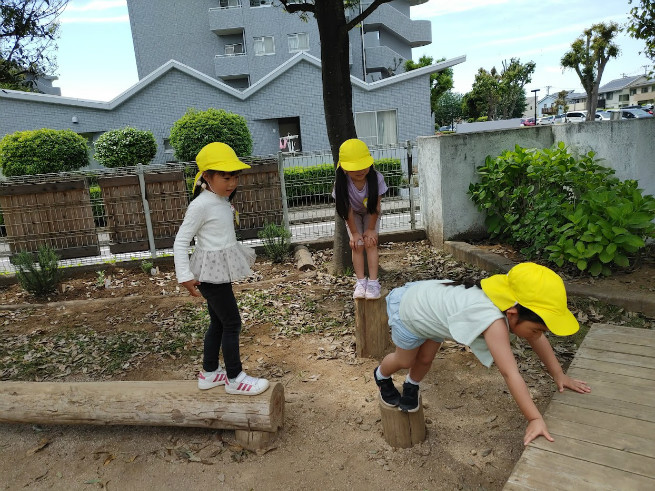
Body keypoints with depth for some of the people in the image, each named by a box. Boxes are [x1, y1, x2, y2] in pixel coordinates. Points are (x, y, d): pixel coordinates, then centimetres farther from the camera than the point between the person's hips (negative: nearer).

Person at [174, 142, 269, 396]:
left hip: (221, 270, 9)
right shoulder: (201, 205, -18)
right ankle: (235, 378, 13)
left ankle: (209, 373, 31)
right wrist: (185, 276, -24)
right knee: (232, 323, -2)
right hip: (211, 272, -9)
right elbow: (181, 241, -18)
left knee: (218, 322, 17)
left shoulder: (223, 201, 8)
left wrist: (244, 253, 24)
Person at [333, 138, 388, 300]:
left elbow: (376, 207, -22)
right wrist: (354, 233, -18)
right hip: (353, 214, 0)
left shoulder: (376, 178, -33)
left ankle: (373, 281, -8)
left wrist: (371, 229, -18)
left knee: (371, 243, -12)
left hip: (370, 213, 0)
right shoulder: (342, 183, -33)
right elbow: (348, 210, -24)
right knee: (357, 245, -9)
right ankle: (360, 281, -2)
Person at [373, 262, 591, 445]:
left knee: (425, 360, 19)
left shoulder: (513, 304, -20)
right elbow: (510, 373, -41)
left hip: (432, 294, 7)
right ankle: (382, 376, 48)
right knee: (405, 361, 16)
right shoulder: (495, 322, -44)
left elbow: (537, 340, -3)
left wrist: (559, 375, -1)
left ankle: (411, 387, 50)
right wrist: (534, 419, -36)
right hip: (408, 309, -7)